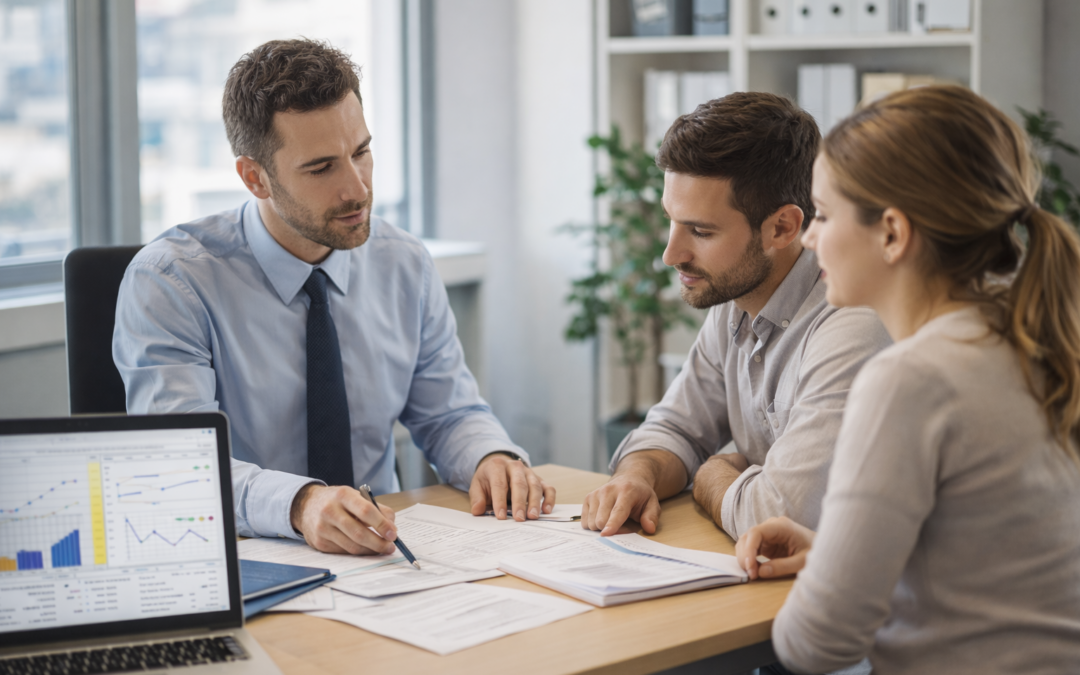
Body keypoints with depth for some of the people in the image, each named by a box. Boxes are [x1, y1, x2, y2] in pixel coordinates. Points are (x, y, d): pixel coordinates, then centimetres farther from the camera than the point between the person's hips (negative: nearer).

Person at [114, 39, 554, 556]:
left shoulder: (406, 267, 6)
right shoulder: (170, 281, -11)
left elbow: (450, 415, 14)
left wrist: (494, 458, -9)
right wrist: (301, 504, -41)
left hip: (382, 557, 6)